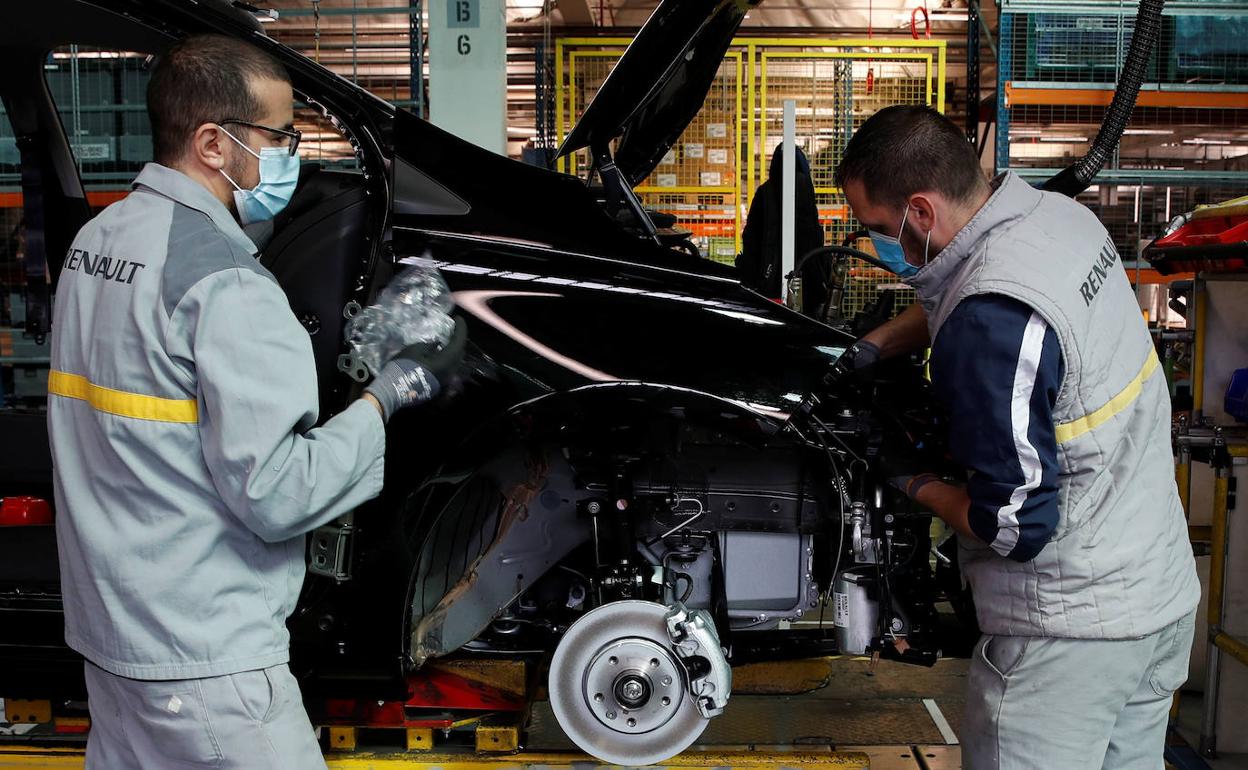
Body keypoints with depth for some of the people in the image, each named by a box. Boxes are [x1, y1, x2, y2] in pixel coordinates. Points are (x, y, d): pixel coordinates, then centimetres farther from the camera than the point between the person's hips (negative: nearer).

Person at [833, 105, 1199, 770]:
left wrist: (915, 485, -9)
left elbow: (1016, 527, -25)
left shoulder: (993, 323, -29)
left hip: (1070, 630, -9)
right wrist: (872, 346, 11)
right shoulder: (1058, 214, 0)